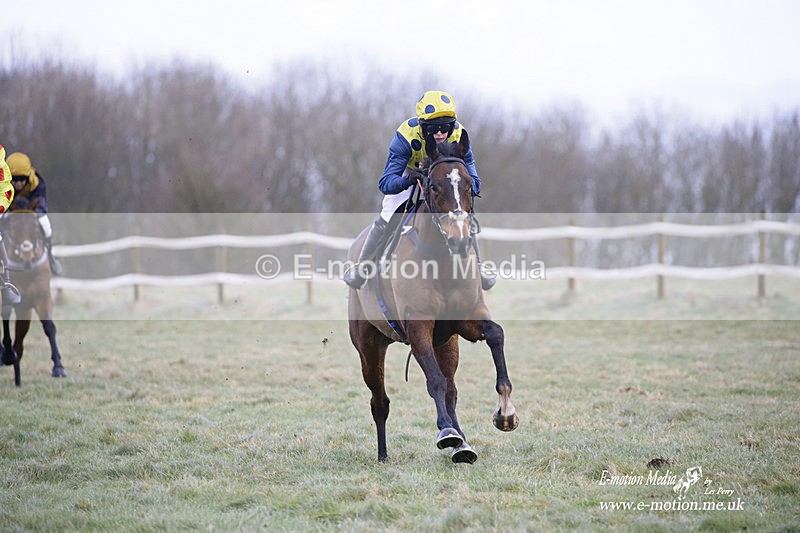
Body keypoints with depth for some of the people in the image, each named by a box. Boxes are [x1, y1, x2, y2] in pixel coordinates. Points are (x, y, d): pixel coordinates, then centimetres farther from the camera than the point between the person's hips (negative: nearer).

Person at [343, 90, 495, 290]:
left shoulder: (458, 138, -32)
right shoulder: (406, 136, -39)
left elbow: (473, 182, -26)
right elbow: (386, 182, -40)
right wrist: (406, 181, -62)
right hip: (410, 174, -2)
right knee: (386, 218, -18)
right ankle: (362, 266, 5)